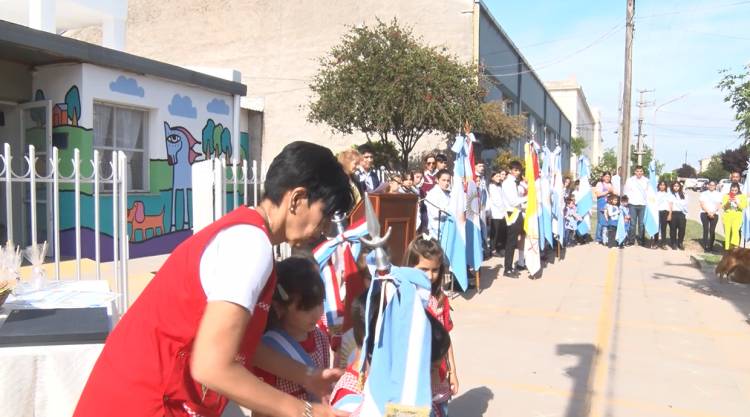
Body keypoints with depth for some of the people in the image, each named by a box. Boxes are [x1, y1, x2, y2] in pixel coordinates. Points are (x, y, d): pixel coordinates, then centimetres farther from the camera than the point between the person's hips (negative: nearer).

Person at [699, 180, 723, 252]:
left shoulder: (718, 194, 9)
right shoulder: (703, 193, 6)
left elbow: (718, 205, 1)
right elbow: (702, 204, -2)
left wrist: (713, 213, -12)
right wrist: (708, 212, -13)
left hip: (714, 214, 1)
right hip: (704, 213, -1)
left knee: (712, 230, -2)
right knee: (706, 230, -6)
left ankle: (711, 246, 3)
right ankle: (705, 246, -6)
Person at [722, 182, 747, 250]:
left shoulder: (742, 196, 4)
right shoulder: (726, 196, 5)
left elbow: (743, 207, -2)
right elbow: (723, 207, 3)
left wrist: (738, 202, -19)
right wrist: (728, 202, -15)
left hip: (737, 216, -1)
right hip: (727, 216, 1)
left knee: (735, 229, -22)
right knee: (727, 231, 0)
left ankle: (734, 244, -25)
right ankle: (727, 247, 8)